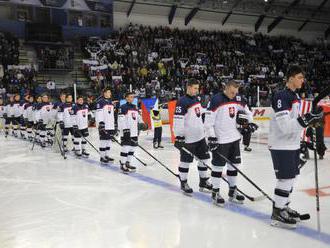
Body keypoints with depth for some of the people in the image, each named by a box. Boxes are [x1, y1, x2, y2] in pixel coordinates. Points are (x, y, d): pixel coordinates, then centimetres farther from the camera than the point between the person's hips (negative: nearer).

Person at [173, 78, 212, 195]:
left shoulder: (196, 99, 11)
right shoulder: (182, 102, -16)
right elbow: (178, 120, -20)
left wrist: (203, 130, 26)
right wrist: (179, 136, -22)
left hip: (200, 136, 9)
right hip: (187, 138, -8)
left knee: (204, 159, 12)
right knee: (185, 162, 3)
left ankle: (203, 182, 25)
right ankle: (184, 183, 18)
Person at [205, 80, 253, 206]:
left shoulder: (238, 99, 5)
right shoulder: (216, 100, -15)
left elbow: (248, 113, 15)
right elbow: (208, 120, -15)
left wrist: (245, 118, -8)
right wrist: (211, 137, -18)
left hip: (234, 138, 7)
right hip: (220, 140, -7)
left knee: (234, 165, 13)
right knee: (218, 166, 2)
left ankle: (233, 191, 28)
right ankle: (215, 192, 14)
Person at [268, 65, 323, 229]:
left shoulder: (295, 97, 12)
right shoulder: (281, 96, -19)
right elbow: (285, 126, -26)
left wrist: (301, 144, 19)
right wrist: (307, 119, -32)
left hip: (292, 145, 10)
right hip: (281, 146, -10)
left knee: (291, 177, 16)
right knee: (285, 178, -5)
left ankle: (284, 207, 31)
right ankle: (277, 214, 8)